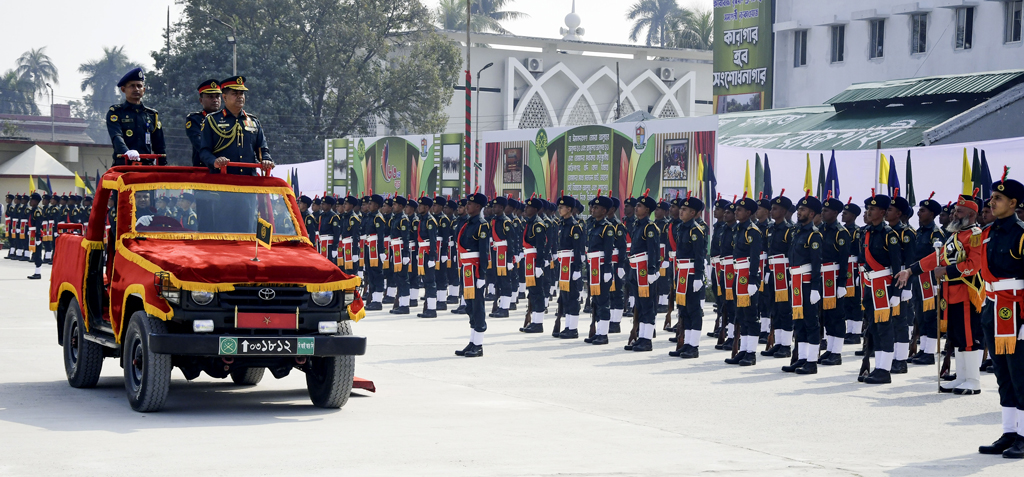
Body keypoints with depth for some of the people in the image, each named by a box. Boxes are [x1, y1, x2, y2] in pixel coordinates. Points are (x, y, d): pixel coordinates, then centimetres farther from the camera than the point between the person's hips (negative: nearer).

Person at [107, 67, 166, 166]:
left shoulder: (152, 115, 20)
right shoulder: (115, 112, 8)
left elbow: (159, 147, 20)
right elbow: (116, 137, -11)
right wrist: (126, 152, -31)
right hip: (123, 165, -3)